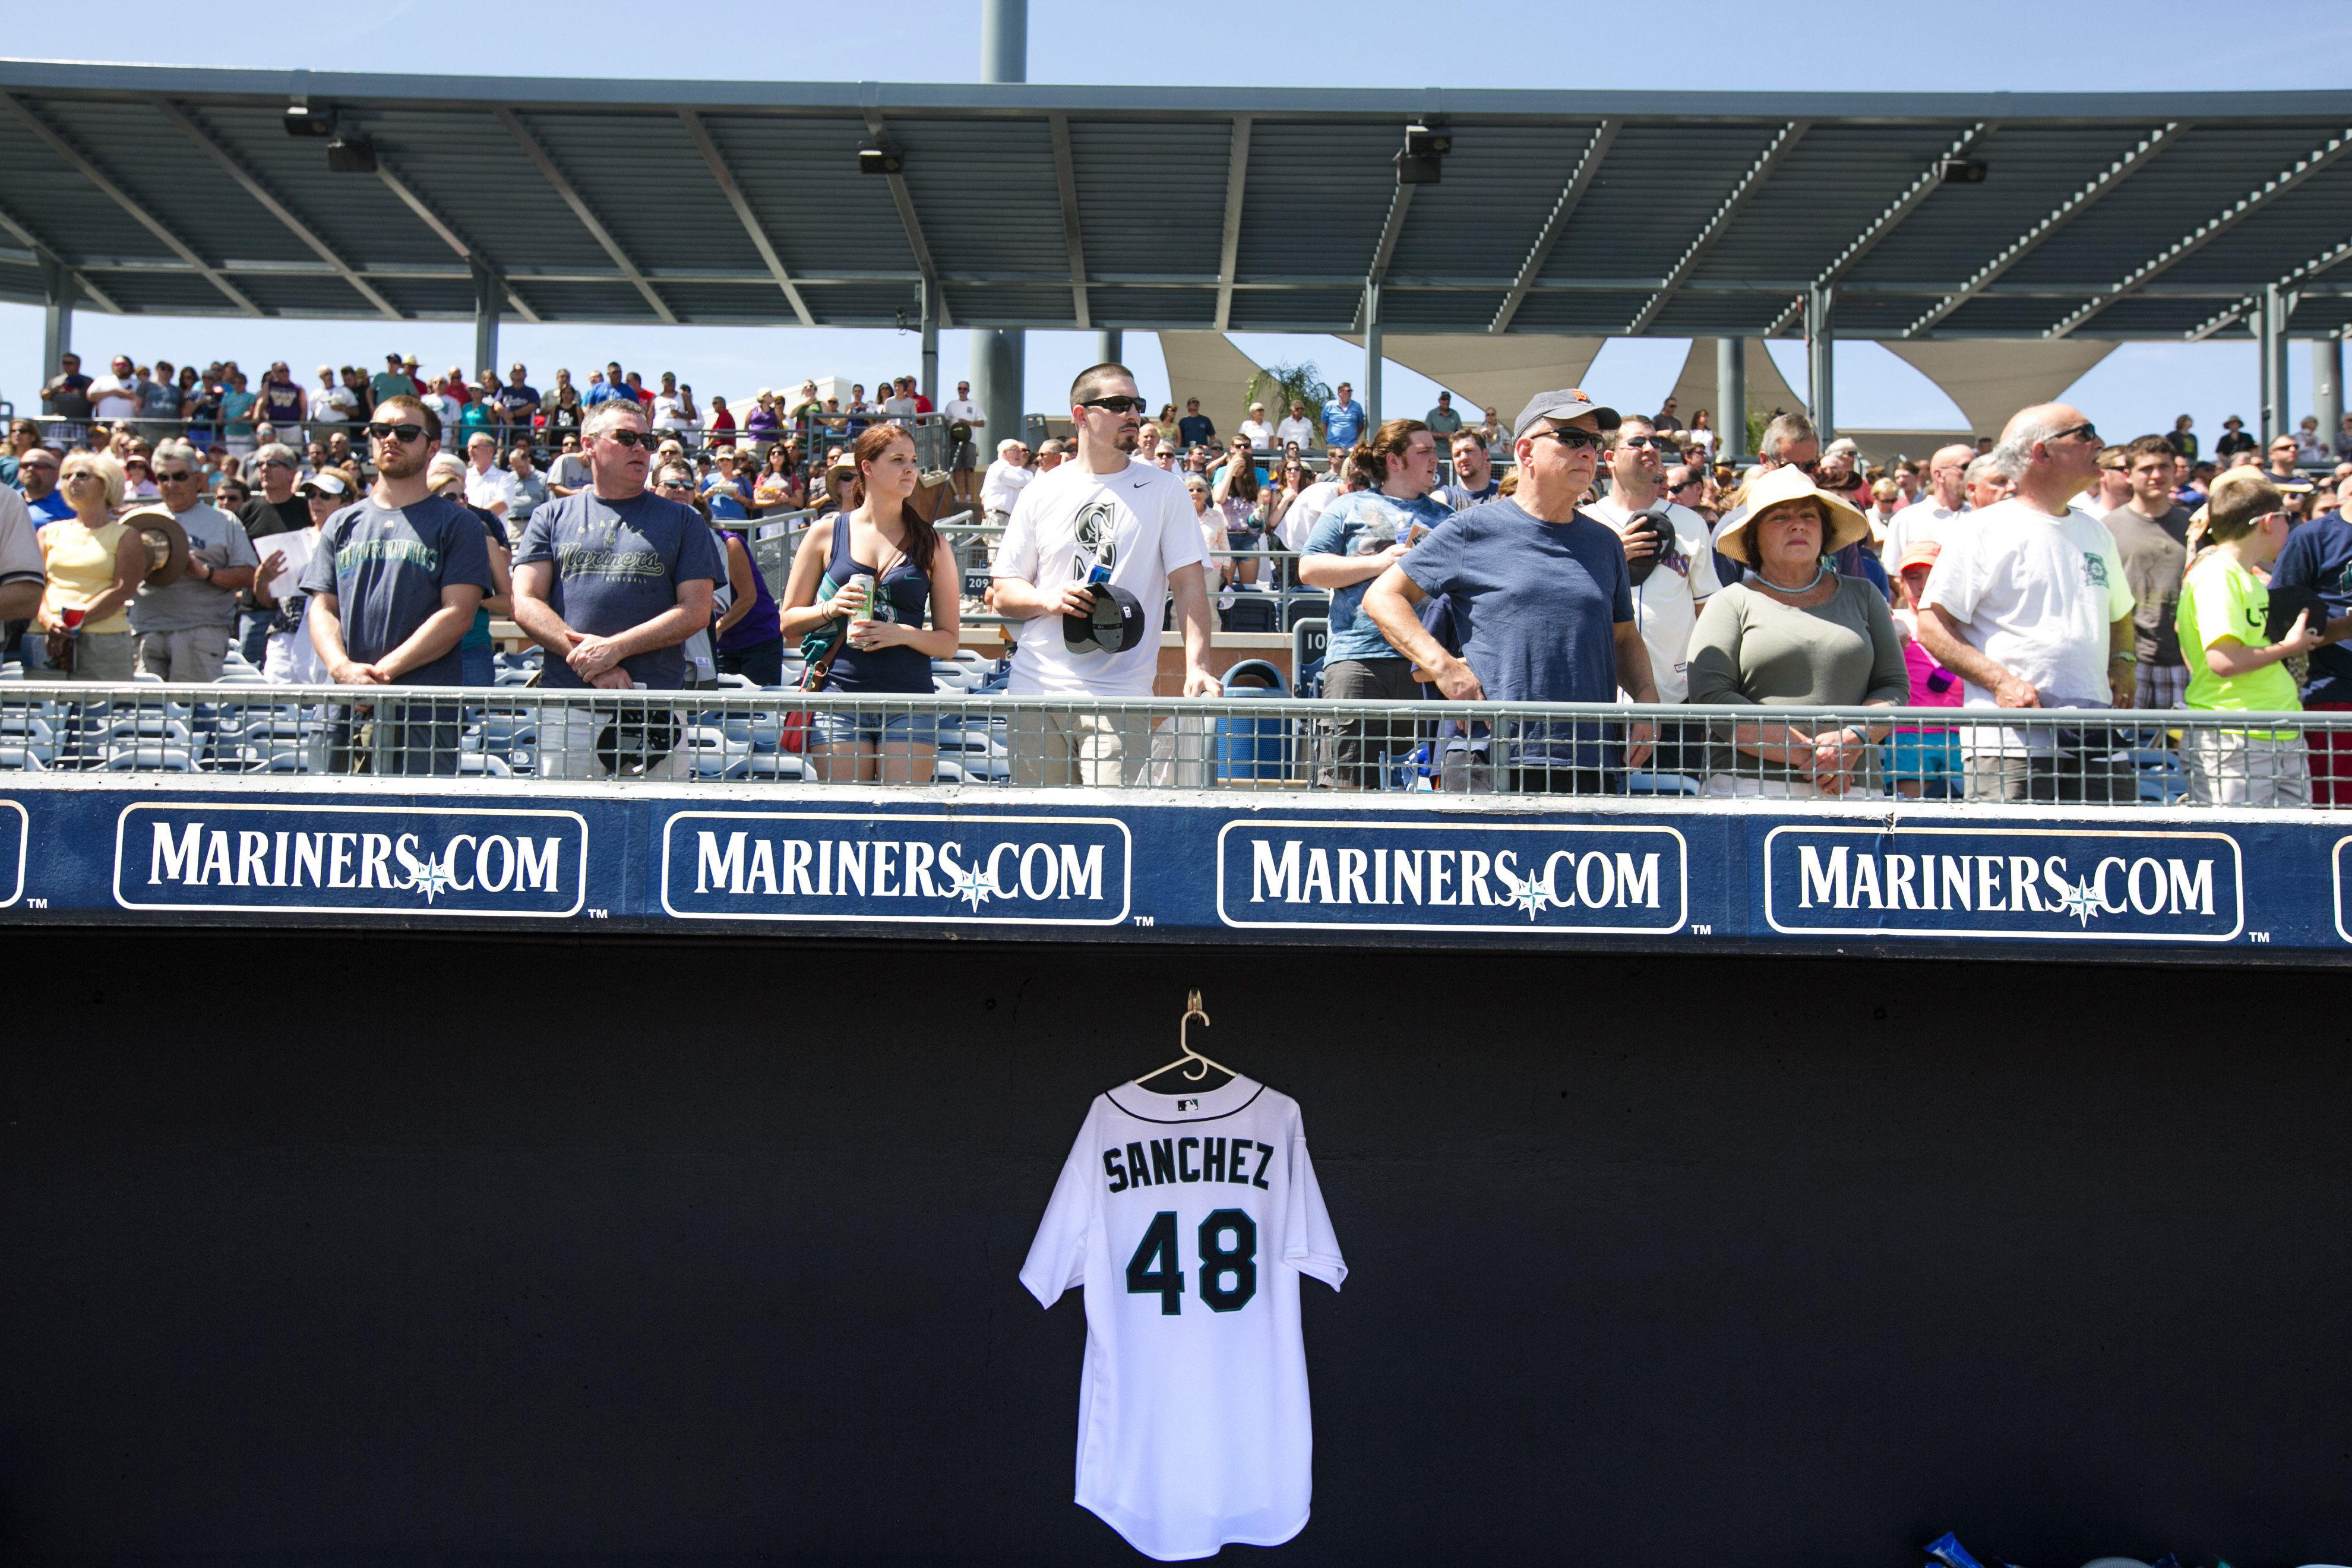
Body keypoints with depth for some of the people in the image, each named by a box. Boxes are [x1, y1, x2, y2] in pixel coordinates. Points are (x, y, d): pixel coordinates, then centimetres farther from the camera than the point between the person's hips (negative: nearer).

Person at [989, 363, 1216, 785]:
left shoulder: (1164, 490, 7)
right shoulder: (1041, 495, 11)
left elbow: (1188, 583, 2)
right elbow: (1003, 594, 12)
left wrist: (1197, 666, -12)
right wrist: (1049, 600, -10)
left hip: (1119, 698, -2)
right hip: (1035, 689, 2)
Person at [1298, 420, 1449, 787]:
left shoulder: (1445, 517, 22)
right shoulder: (1350, 508, 13)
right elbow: (1309, 570, 3)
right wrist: (1377, 563, -5)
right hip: (1359, 657, -3)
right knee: (1347, 783, -10)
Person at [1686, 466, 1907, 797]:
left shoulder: (1863, 596, 17)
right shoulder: (1732, 603, 7)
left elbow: (1895, 686, 12)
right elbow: (1711, 696, -6)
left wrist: (1853, 739, -9)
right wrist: (1806, 754, -12)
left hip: (1852, 787, 2)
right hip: (1752, 785, -2)